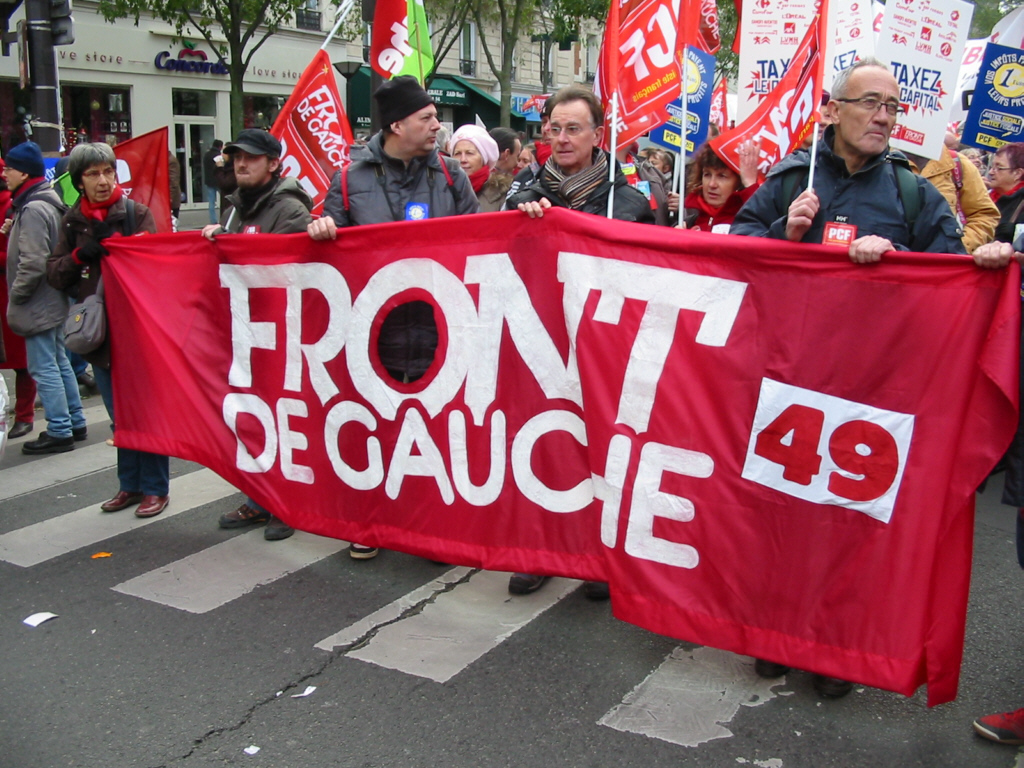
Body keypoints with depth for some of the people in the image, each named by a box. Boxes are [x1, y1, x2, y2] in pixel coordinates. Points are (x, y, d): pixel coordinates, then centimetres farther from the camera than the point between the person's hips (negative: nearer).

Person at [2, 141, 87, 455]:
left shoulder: (33, 209, -19)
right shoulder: (48, 203, 11)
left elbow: (33, 263, -23)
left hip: (38, 305, -10)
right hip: (53, 301, 10)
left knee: (44, 368, -3)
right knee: (59, 363, 16)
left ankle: (59, 432, 3)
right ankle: (75, 423, 24)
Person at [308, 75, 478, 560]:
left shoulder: (449, 175, 8)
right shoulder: (352, 180, 5)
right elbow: (330, 240, 10)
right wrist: (320, 229, -11)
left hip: (439, 326, 1)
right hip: (375, 327, 0)